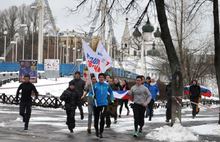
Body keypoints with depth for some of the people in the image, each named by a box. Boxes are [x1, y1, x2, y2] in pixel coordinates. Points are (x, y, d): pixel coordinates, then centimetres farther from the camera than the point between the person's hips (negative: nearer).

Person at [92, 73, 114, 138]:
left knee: (102, 119, -6)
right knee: (96, 118, 9)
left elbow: (111, 92, 20)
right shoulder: (95, 85, -3)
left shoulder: (107, 86, 4)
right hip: (96, 104, 0)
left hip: (104, 104, 0)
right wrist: (93, 96, -21)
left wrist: (112, 99, 14)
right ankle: (96, 130, 32)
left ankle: (101, 132, 1)